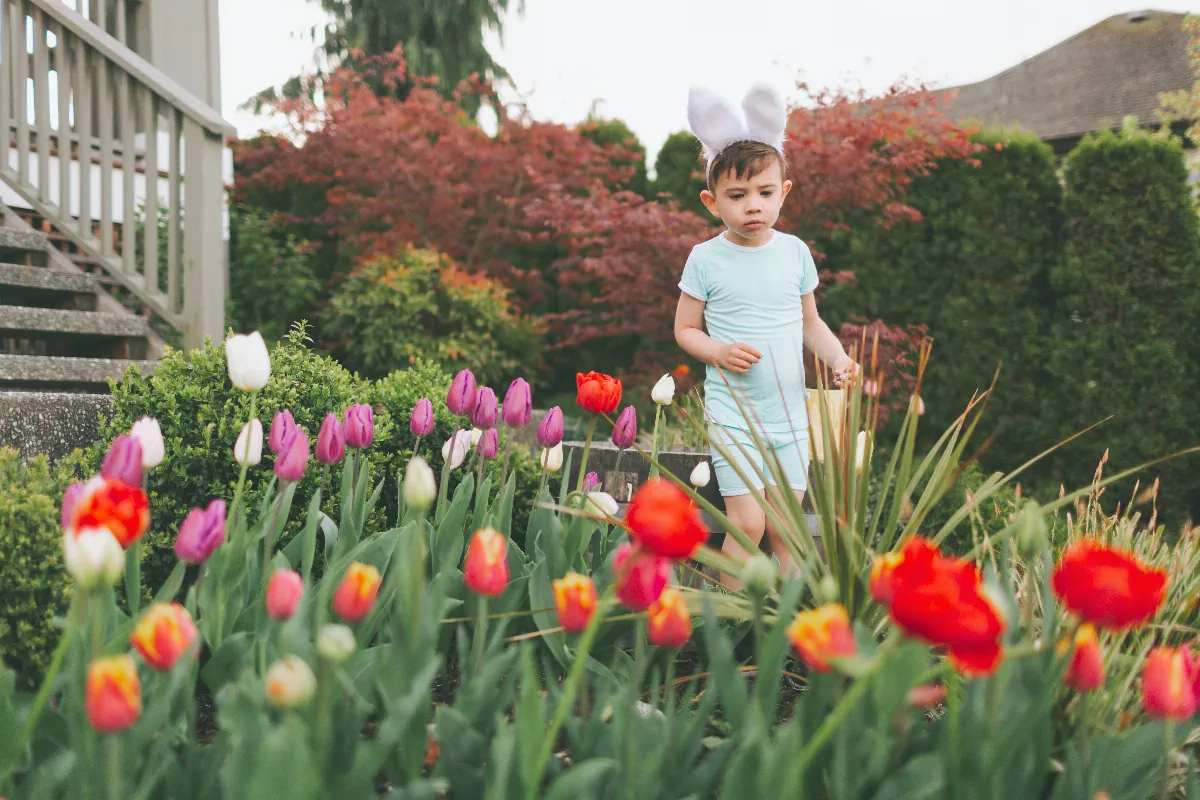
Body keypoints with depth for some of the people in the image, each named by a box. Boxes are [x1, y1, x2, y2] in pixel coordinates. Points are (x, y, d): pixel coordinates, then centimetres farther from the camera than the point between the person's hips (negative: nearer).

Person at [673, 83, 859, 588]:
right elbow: (684, 329, 3)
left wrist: (838, 359, -3)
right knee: (747, 523, -10)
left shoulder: (795, 252, 3)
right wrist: (719, 352, -16)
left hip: (791, 412, 3)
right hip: (733, 413, -3)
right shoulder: (706, 259, -5)